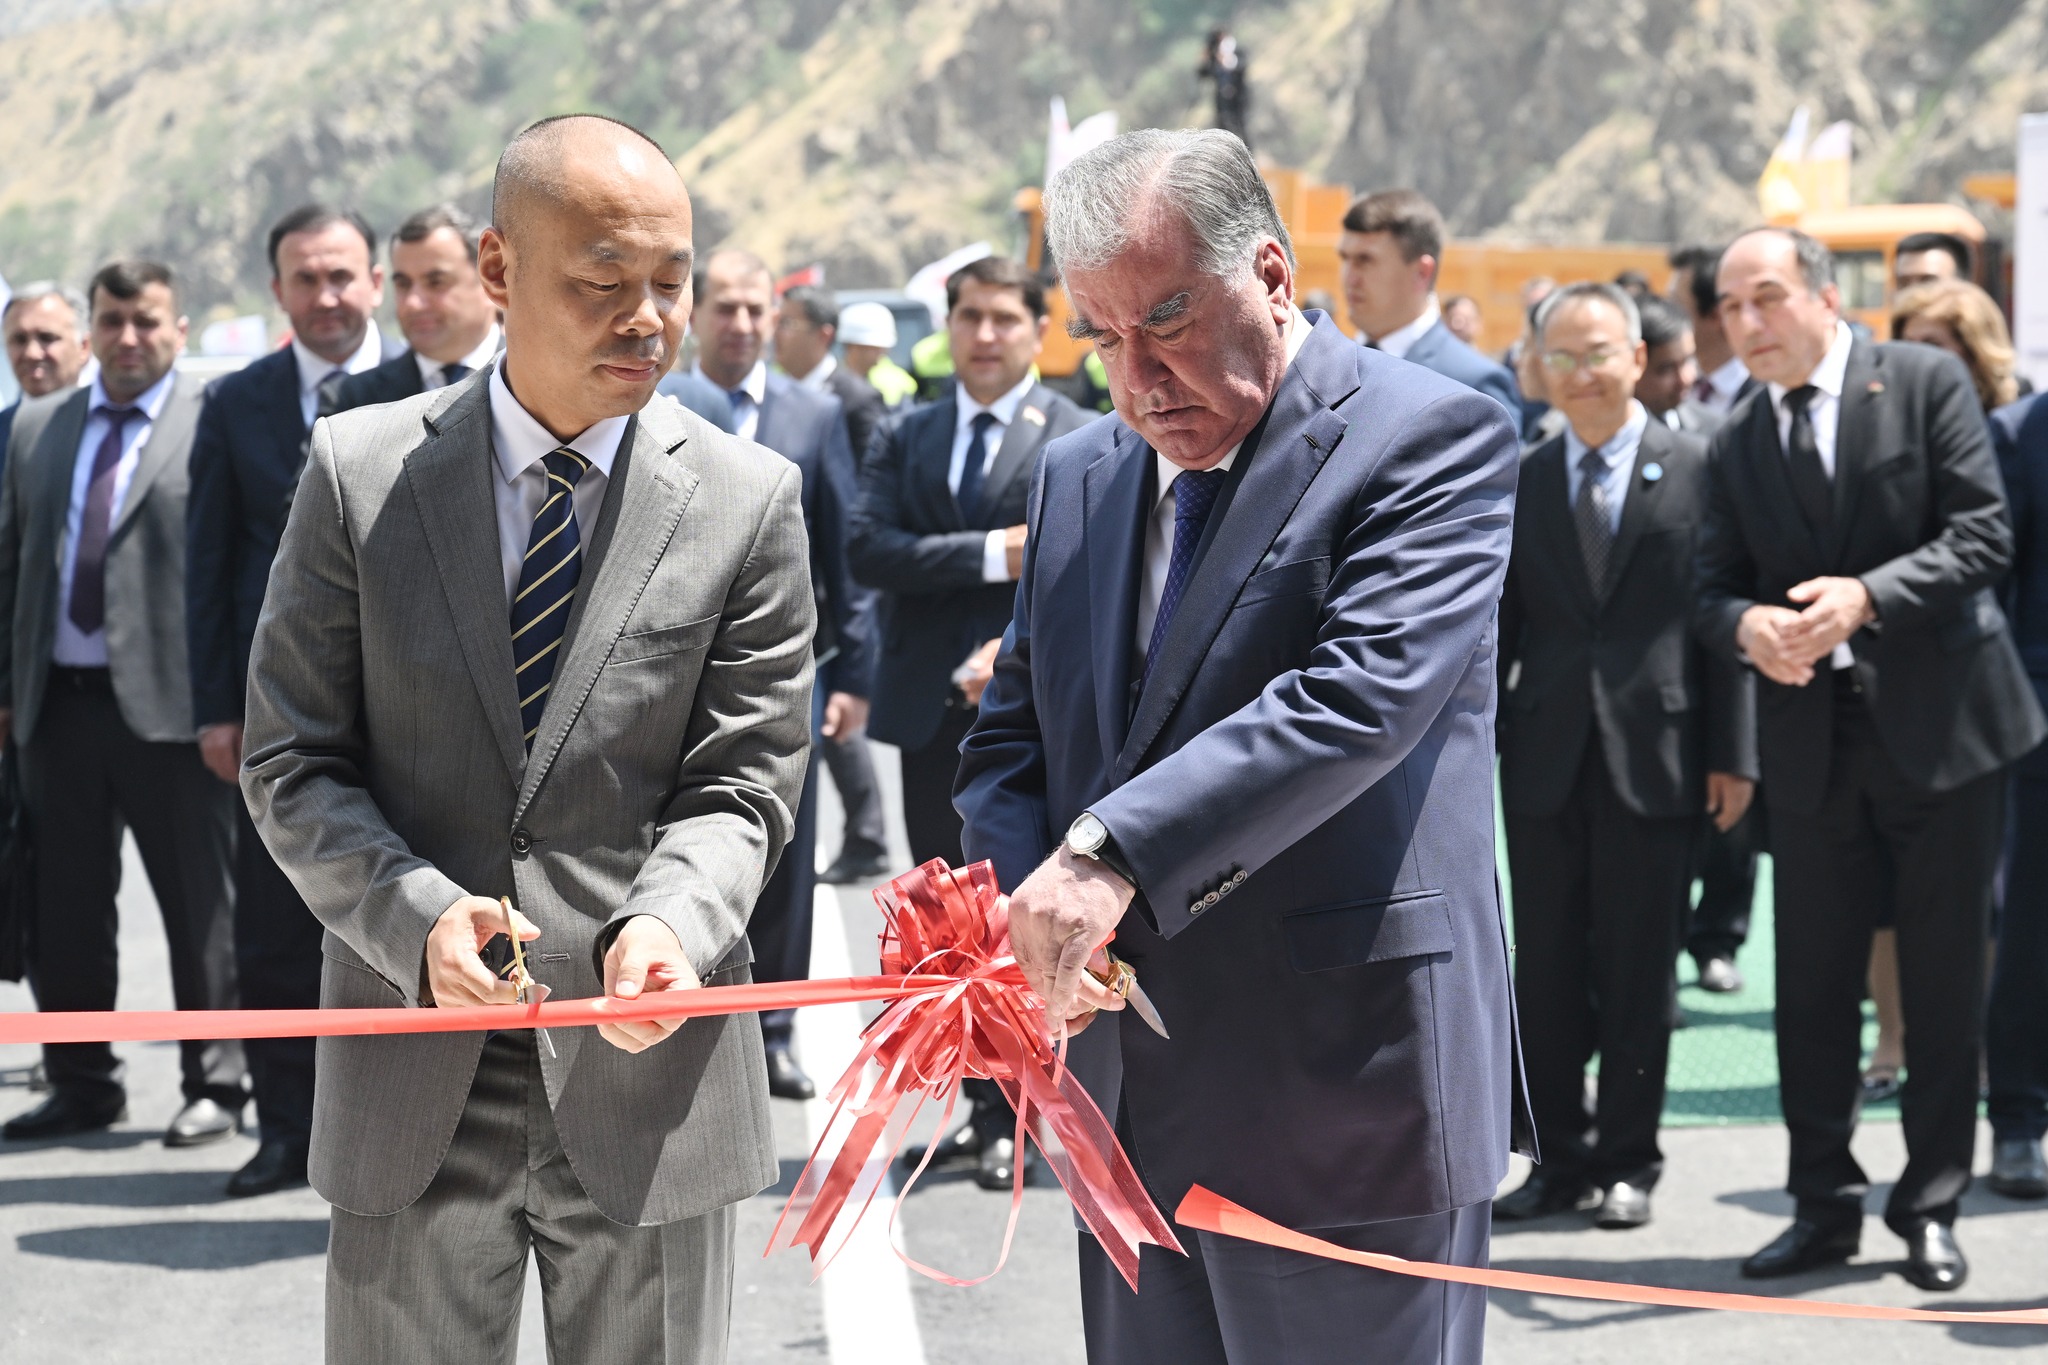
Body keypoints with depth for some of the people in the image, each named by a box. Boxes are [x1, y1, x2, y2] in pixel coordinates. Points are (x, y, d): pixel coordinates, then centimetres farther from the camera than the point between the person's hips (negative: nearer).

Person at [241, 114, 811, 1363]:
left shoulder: (751, 500, 0)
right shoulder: (360, 471, 1)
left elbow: (742, 784, -1)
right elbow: (293, 763, 0)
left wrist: (666, 926, -22)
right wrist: (421, 916, -18)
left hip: (644, 1083, 0)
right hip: (413, 1094, 0)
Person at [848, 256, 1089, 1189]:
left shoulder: (1084, 442, 0)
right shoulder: (906, 438, 13)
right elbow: (869, 549, -3)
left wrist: (1015, 656, -21)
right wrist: (990, 554, -13)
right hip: (930, 715, 5)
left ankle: (1010, 1119, 5)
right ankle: (986, 1103, 19)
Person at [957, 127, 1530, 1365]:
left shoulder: (1433, 438, -8)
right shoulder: (1080, 478, 15)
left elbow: (1361, 697, -21)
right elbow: (1010, 740, 15)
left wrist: (1114, 854, -28)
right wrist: (1028, 896, -7)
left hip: (1343, 1108, -6)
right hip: (1134, 1113, 7)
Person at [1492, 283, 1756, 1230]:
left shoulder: (1697, 471, -1)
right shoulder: (1521, 483, 9)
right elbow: (1501, 625, 10)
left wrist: (1732, 753, -6)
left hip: (1657, 755, -3)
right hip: (1546, 760, 3)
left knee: (1638, 972, 4)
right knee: (1546, 971, 7)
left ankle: (1628, 1162, 16)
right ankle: (1561, 1159, 18)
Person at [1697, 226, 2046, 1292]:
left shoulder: (1926, 384, -3)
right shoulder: (1737, 445, 10)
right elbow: (1715, 589, 7)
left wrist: (1869, 594, -23)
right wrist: (1746, 624, -17)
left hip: (1939, 723, -3)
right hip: (1813, 742, 4)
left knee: (1943, 979, 3)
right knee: (1811, 984, 6)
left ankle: (1929, 1209, 13)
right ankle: (1824, 1203, 18)